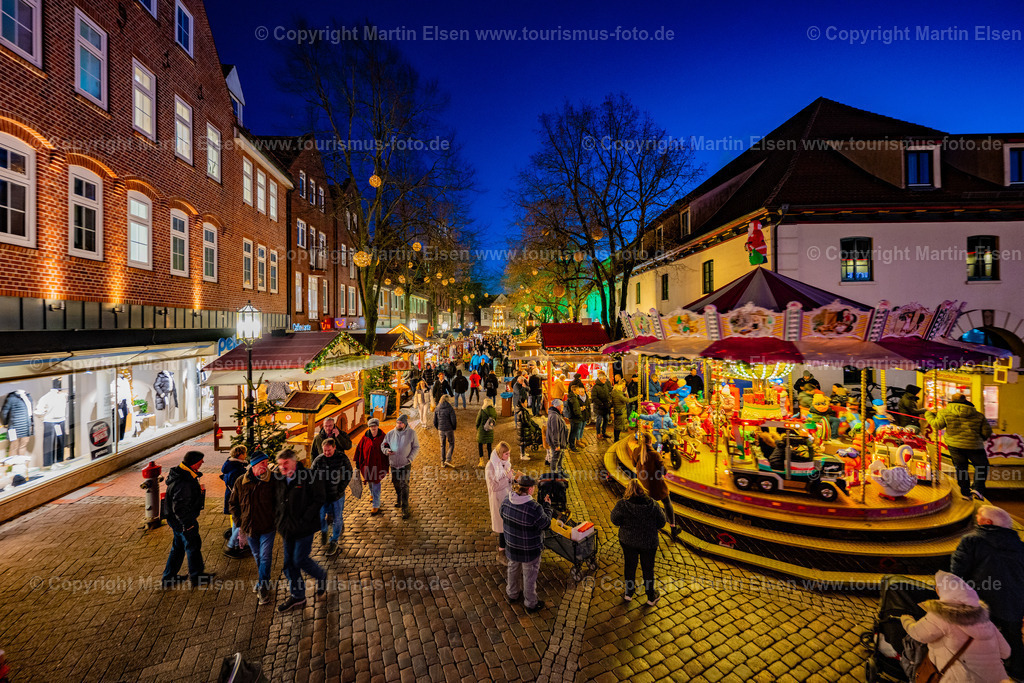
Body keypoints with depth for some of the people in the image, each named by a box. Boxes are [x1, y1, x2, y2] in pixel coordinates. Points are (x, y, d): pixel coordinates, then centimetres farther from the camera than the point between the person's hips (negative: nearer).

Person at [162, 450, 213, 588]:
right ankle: (196, 578, 23)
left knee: (178, 546, 22)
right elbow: (179, 508, -28)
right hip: (183, 521, -10)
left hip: (177, 520, 10)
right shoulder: (184, 483, -32)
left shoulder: (181, 475, 1)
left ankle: (169, 577, 36)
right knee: (193, 546, 7)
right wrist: (188, 525, -21)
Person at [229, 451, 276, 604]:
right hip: (249, 527, 3)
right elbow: (233, 503, 6)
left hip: (267, 528, -3)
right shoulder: (241, 482, -8)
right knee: (257, 556, 21)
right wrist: (239, 523, 2)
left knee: (265, 557, -1)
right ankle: (262, 579, 43)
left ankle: (263, 586, 15)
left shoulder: (272, 481, -15)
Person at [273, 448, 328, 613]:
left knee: (300, 560, -1)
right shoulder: (278, 480, 1)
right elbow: (275, 500, 14)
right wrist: (277, 519, 1)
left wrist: (305, 519, -18)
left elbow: (319, 499, -15)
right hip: (287, 528, 6)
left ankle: (321, 576, 28)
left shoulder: (309, 477, -17)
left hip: (304, 528, -6)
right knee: (289, 563, 14)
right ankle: (297, 596, 32)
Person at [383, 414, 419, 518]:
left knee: (404, 486, -10)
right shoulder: (390, 434, -3)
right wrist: (386, 451, -15)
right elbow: (383, 445, 7)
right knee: (396, 484, 20)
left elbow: (416, 447, -2)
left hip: (405, 464, -3)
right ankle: (398, 499, 48)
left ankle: (405, 509, -3)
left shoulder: (411, 433, -9)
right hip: (393, 464, 4)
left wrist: (410, 458, -13)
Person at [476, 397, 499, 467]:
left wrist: (477, 428, 12)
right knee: (489, 446, 13)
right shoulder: (494, 411, -4)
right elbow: (495, 421, 6)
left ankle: (482, 462, 11)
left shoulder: (482, 411, -15)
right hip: (490, 432, 3)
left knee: (480, 446, 11)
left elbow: (478, 421, -5)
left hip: (482, 431, -3)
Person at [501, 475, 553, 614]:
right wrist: (547, 506, -6)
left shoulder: (506, 502, -17)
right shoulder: (534, 508, -35)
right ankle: (531, 604, 40)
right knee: (529, 576, 19)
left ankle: (512, 594, 53)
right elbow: (546, 524, -20)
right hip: (529, 551, -5)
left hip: (511, 546, 5)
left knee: (513, 570, 30)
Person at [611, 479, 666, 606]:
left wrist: (614, 509, 5)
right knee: (648, 568, 19)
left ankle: (629, 593, 38)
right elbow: (661, 522, -7)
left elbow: (615, 521, -11)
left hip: (628, 541, 0)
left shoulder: (622, 505, -21)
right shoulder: (652, 504, -17)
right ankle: (651, 598, 36)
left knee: (630, 566, 21)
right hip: (648, 542, 0)